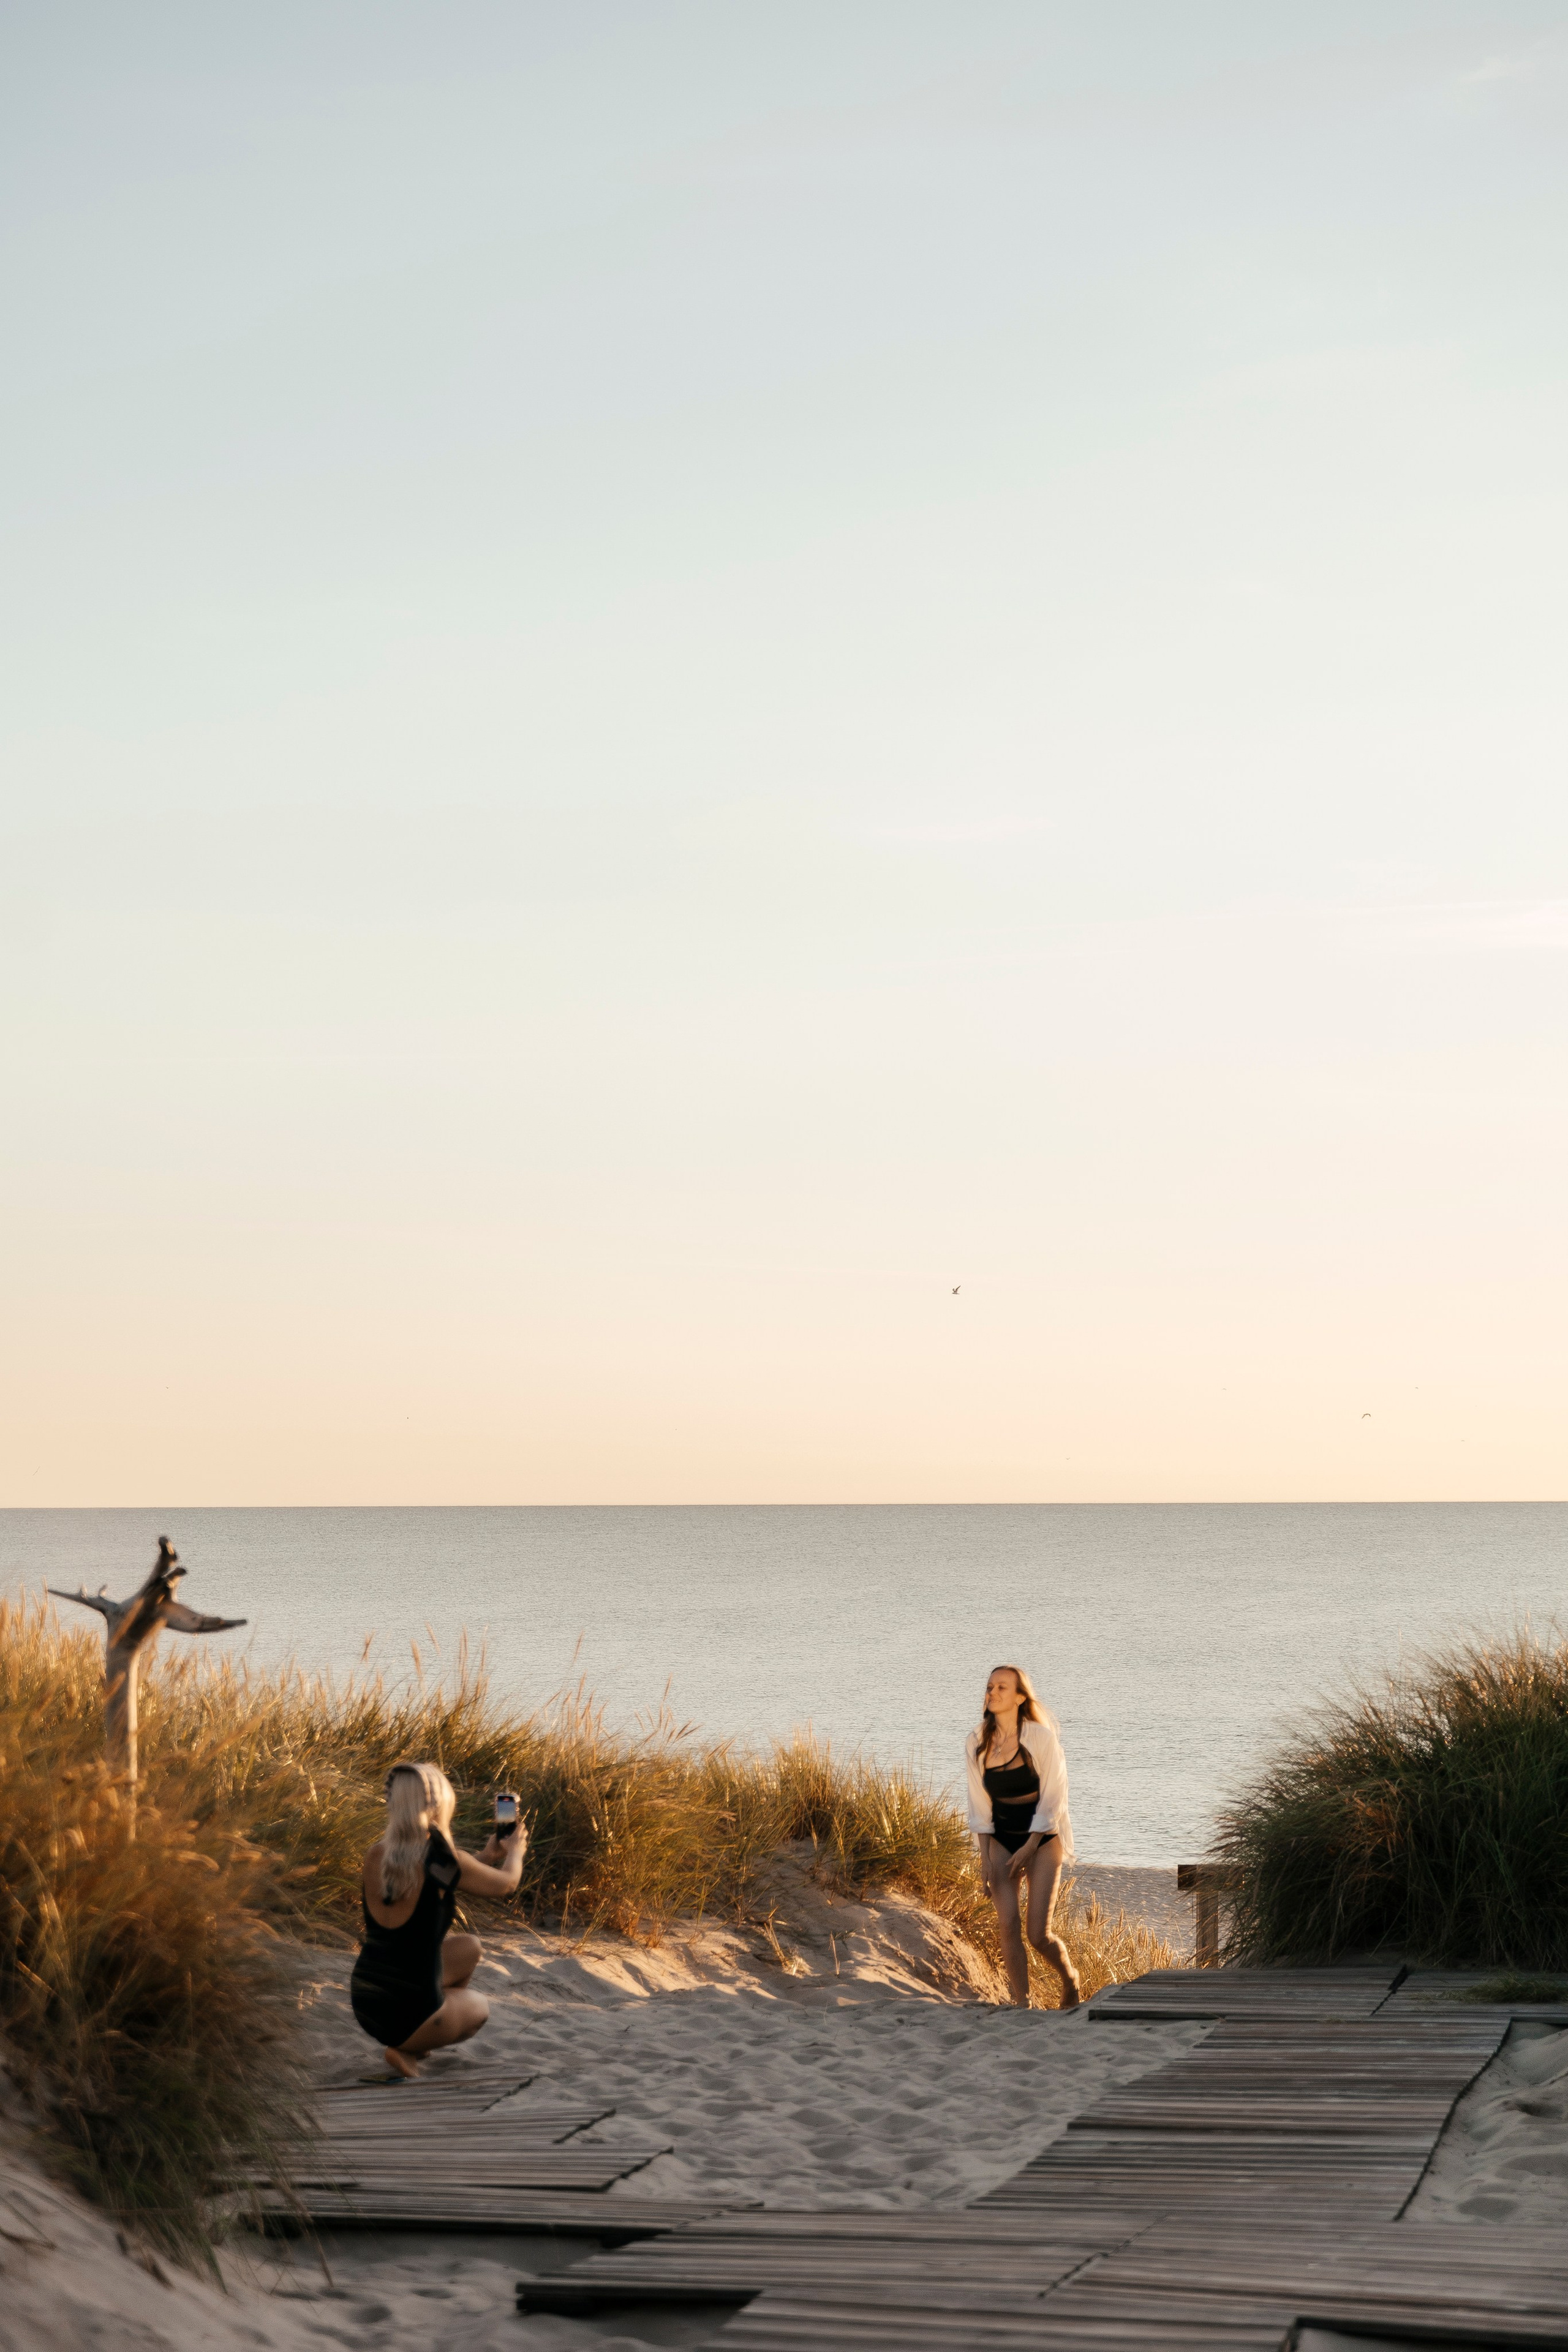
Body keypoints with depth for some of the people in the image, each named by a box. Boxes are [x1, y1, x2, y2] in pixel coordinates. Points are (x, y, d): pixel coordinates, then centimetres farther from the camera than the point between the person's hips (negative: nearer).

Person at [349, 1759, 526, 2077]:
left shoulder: (376, 1856, -1)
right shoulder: (445, 1860, -17)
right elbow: (506, 1883, 3)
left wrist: (485, 1858, 28)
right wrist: (515, 1851, 25)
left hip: (364, 2004, 6)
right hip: (411, 2014, -6)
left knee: (469, 1948, 27)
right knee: (478, 2006, 30)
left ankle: (403, 2041, 25)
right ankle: (407, 2049, 5)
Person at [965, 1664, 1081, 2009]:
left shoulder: (1041, 1737, -13)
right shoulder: (976, 1744, -2)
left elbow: (1053, 1799, -11)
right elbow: (980, 1805, 2)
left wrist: (1028, 1849, -15)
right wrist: (985, 1857, -5)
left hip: (1042, 1839, -3)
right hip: (1001, 1840, 3)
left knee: (1038, 1933, -9)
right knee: (1008, 1924, -13)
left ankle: (1070, 1980, 21)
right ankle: (1022, 2006, -4)